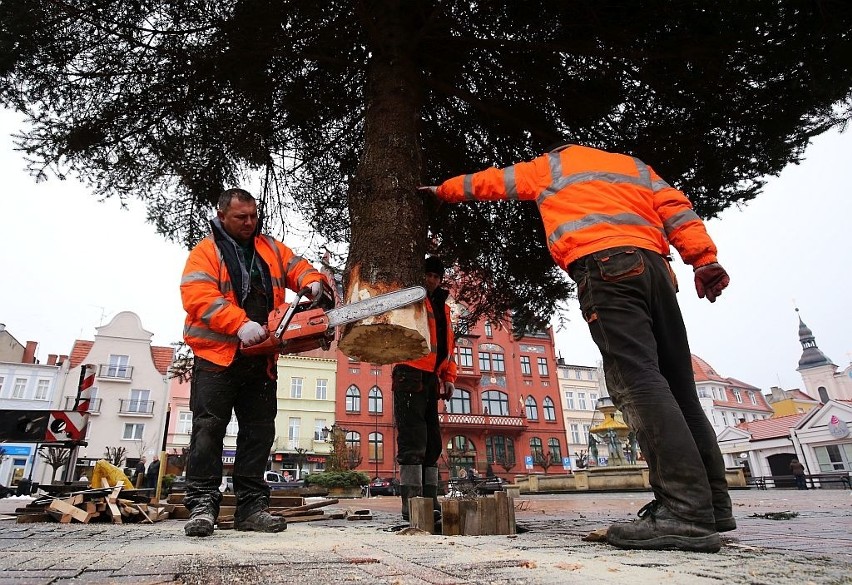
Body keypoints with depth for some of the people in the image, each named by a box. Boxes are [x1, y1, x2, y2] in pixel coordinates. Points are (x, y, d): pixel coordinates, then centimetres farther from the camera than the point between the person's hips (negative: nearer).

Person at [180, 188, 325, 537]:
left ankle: (251, 506, 12)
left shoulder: (270, 248, 17)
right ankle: (202, 504, 2)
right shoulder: (206, 252, 1)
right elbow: (198, 297, -13)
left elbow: (297, 268, 16)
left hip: (260, 361, 5)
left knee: (259, 432, 5)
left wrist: (313, 283, -10)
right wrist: (241, 324, -25)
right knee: (208, 428, -5)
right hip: (217, 356, -4)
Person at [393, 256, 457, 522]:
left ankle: (430, 500, 14)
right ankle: (412, 501, -7)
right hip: (410, 374, -7)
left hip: (431, 378, 7)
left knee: (432, 441, 8)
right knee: (412, 439, -10)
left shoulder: (443, 308, 23)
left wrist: (449, 378, 14)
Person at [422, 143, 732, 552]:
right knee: (677, 383, 6)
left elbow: (488, 182, 34)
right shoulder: (632, 164, 34)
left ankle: (686, 512, -25)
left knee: (637, 381, -17)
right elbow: (674, 208, 18)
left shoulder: (548, 165, 26)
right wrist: (705, 258, 8)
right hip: (654, 265, 6)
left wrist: (441, 190, 49)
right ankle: (713, 503, 7)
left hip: (603, 266, -6)